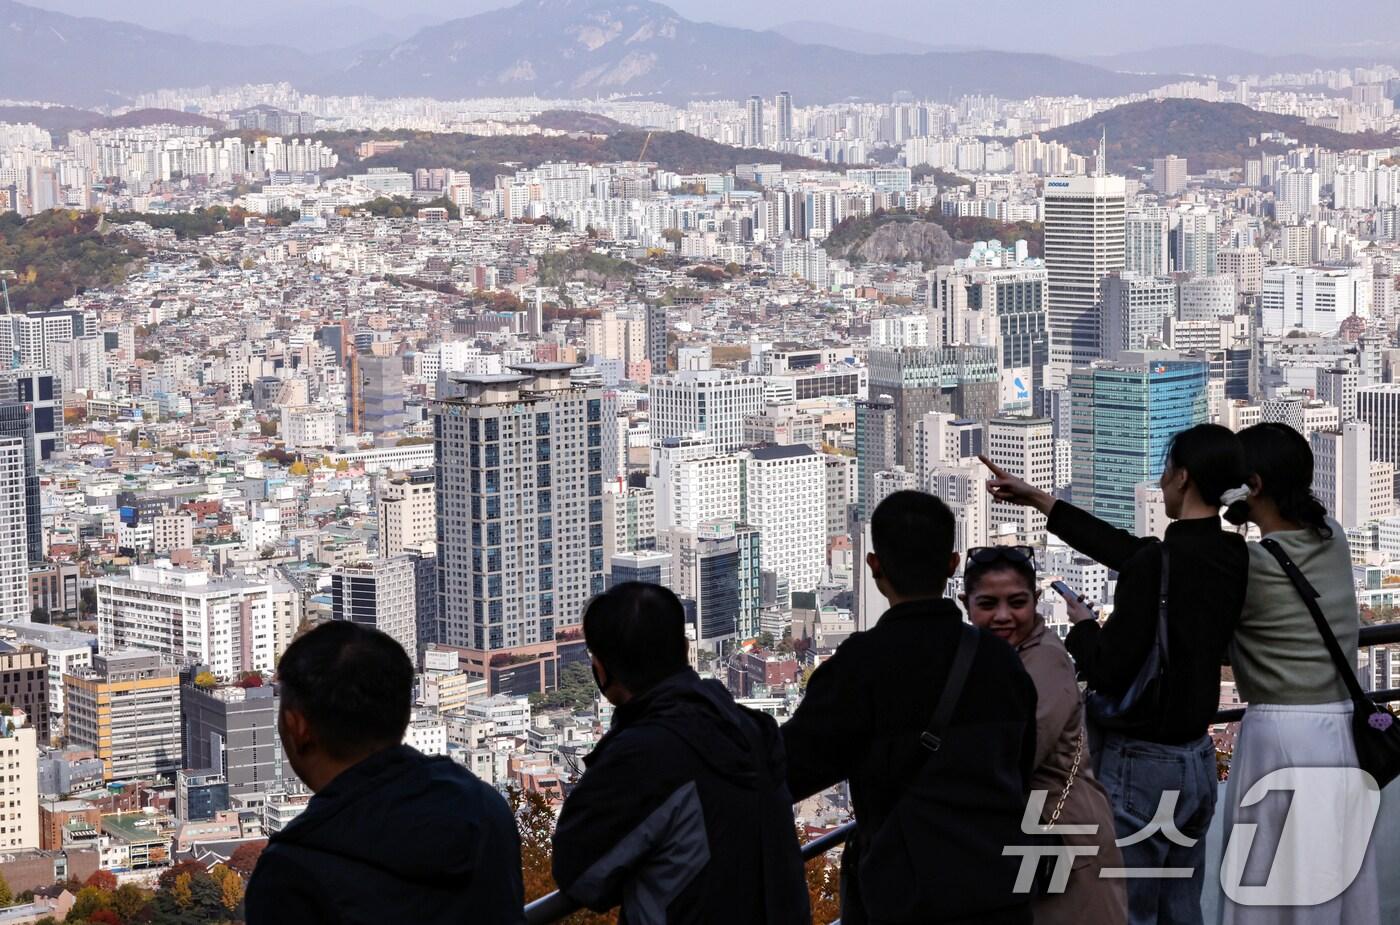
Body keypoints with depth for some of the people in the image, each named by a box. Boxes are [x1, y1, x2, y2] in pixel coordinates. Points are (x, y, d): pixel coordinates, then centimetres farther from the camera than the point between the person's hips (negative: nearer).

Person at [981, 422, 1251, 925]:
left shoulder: (1158, 564, -21)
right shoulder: (1231, 558, 3)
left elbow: (1108, 669, -20)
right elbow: (1124, 548, 15)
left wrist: (1082, 626, 1)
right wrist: (1039, 501, 21)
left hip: (1140, 765, -8)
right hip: (1196, 761, 8)